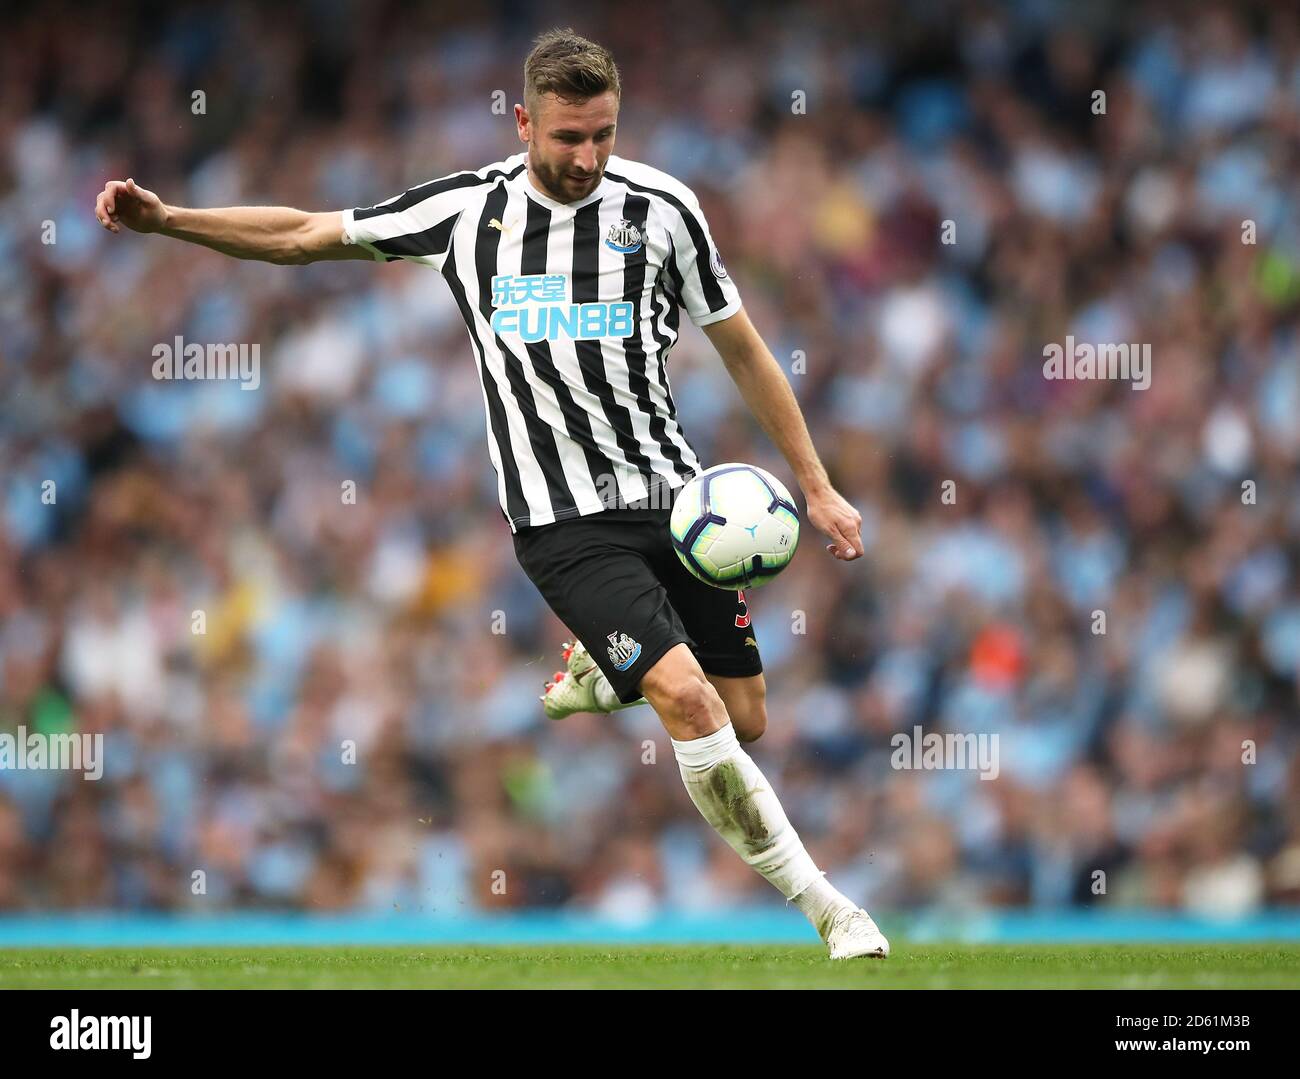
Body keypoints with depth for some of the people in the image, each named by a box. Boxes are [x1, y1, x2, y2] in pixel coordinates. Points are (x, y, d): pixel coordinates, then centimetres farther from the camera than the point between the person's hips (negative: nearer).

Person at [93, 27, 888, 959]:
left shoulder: (660, 207, -2)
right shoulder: (466, 209, -3)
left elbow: (744, 350, 8)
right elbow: (302, 236, 8)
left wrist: (817, 486, 7)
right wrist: (165, 219, -2)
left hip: (674, 494, 3)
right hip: (565, 521, -3)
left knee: (745, 720, 4)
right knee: (686, 696, -21)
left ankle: (598, 668, 35)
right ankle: (824, 905, -11)